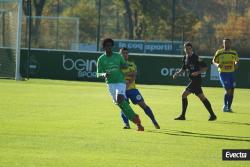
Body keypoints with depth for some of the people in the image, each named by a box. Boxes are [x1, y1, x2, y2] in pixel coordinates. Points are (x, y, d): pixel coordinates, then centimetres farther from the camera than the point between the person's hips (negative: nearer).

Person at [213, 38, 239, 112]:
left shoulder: (234, 53, 6)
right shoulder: (219, 52, -2)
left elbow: (237, 61, 19)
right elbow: (214, 61, 6)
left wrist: (236, 64, -4)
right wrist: (217, 64, -16)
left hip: (231, 73, 4)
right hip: (223, 73, -4)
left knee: (232, 91, 2)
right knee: (228, 90, -16)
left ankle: (229, 107, 15)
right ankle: (225, 106, -1)